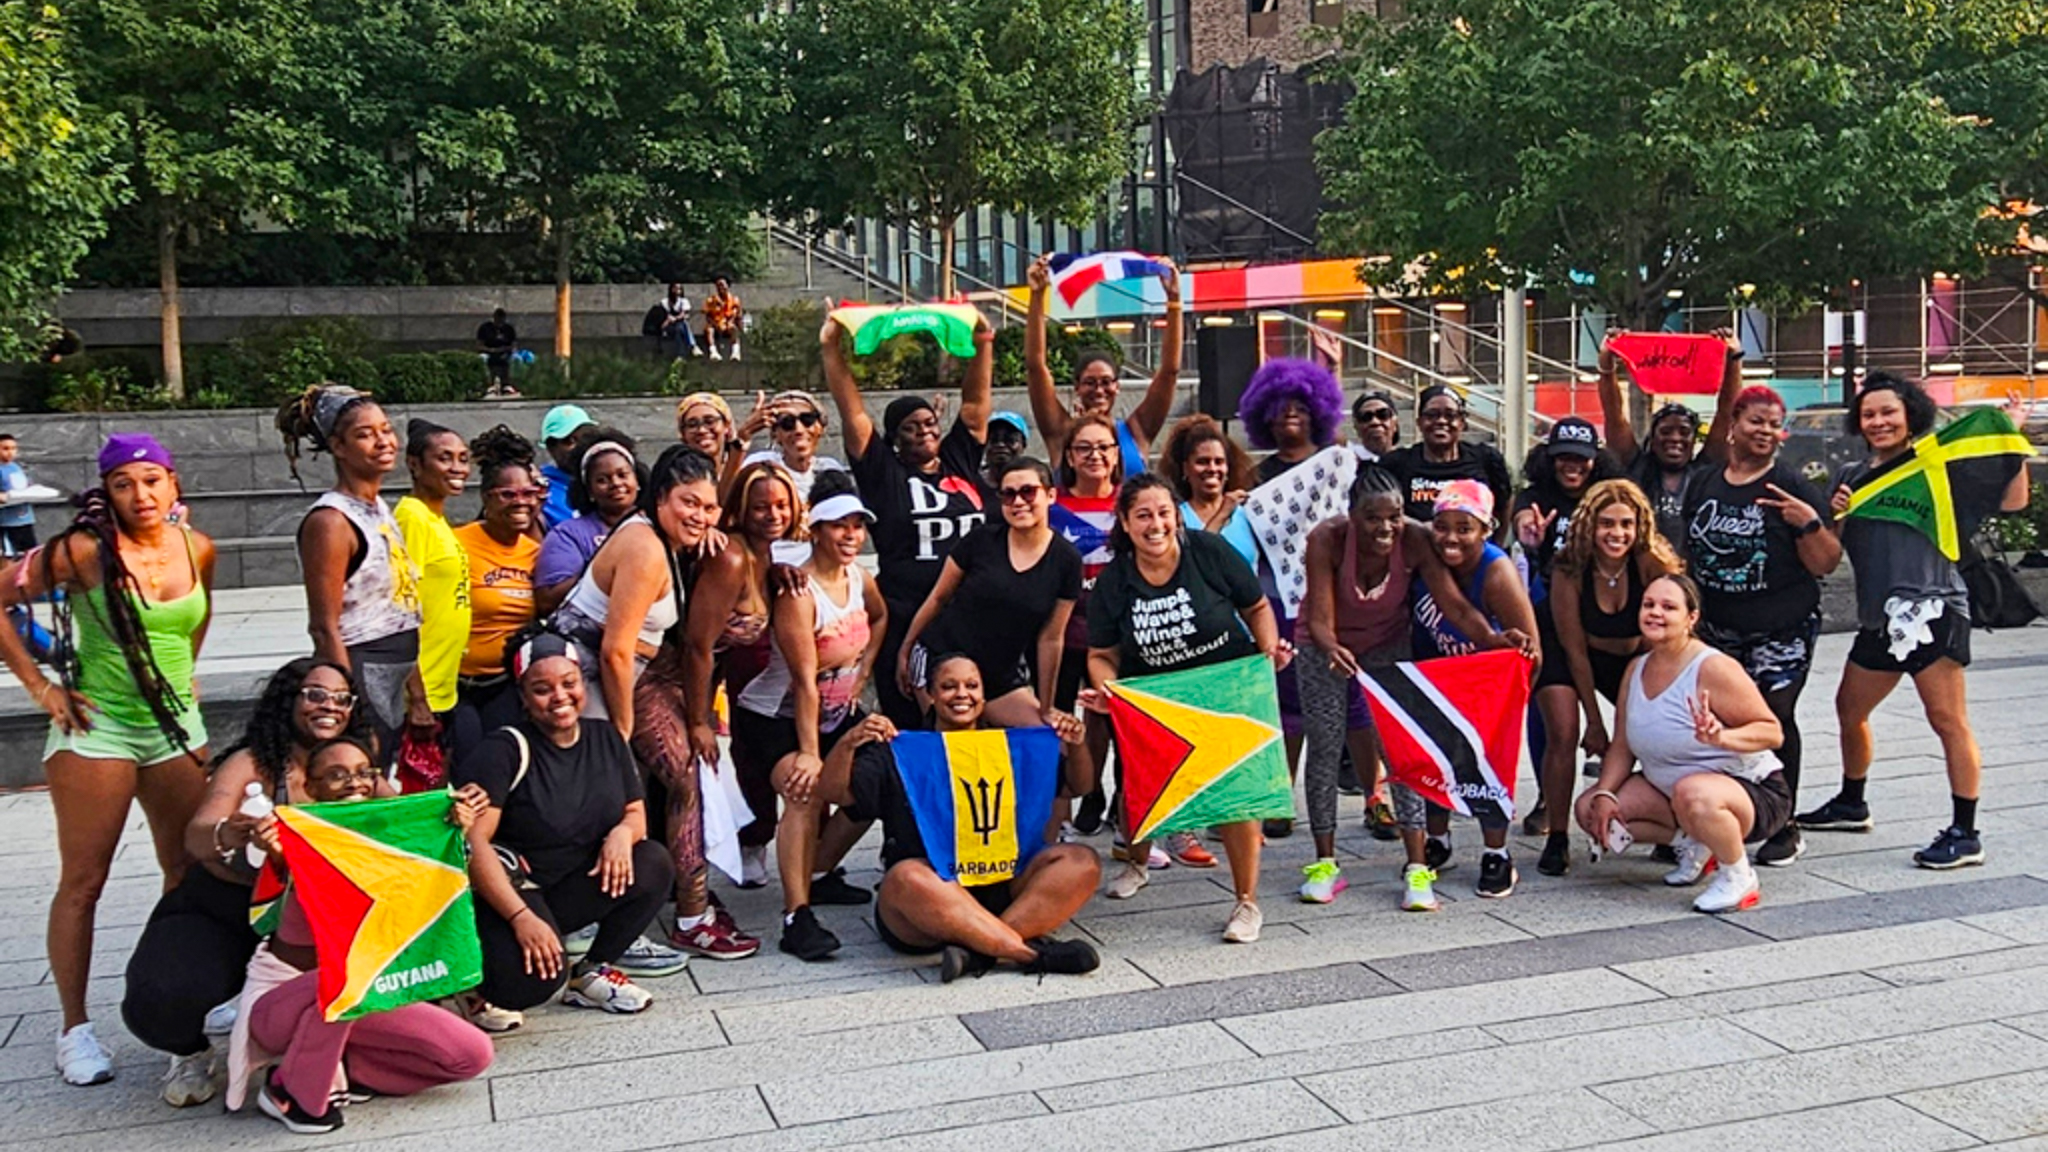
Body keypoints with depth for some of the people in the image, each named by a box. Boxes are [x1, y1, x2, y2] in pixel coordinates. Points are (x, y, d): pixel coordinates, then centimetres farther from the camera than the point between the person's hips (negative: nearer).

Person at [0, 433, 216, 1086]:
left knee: (191, 871, 10)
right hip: (96, 727, -5)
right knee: (82, 882, 1)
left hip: (177, 725, 5)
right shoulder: (84, 551, -13)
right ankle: (75, 1028, 10)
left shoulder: (197, 548, 2)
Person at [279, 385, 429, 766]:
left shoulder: (380, 510, 12)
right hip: (357, 677, -9)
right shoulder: (330, 521, -13)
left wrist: (417, 698, 18)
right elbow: (325, 628, -17)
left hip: (394, 684, 9)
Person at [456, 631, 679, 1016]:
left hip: (575, 889, 6)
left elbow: (636, 813, 13)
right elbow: (474, 841, -21)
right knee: (531, 983, -32)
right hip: (507, 894, -6)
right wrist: (523, 918, -29)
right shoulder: (505, 750, -13)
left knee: (654, 866, -17)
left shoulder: (606, 739, 4)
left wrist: (623, 832, -14)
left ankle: (593, 971, -3)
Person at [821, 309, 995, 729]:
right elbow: (852, 412, -2)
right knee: (910, 730, 2)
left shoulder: (960, 460, 14)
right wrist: (832, 349, -6)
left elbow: (975, 402, 13)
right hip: (907, 626, -4)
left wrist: (983, 346, 5)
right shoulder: (884, 472, 3)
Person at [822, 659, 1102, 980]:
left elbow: (1078, 786, 19)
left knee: (1080, 860, -20)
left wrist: (1075, 746, -3)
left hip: (1002, 890, 3)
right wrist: (848, 743, -18)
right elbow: (831, 792, 2)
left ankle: (979, 951, -34)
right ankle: (1034, 952, -37)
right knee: (908, 877, -37)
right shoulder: (899, 754, 12)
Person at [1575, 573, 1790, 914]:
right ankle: (1692, 843, 11)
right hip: (1669, 788, 8)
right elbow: (1622, 746, 5)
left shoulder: (1712, 669, -20)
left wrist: (1722, 738, -40)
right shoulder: (1636, 669, 2)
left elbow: (1771, 731, -22)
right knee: (1590, 809, -4)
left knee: (1693, 794, -42)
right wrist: (1604, 793, -11)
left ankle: (1739, 877, -13)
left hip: (1753, 792, -8)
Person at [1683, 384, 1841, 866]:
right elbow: (1689, 551, 22)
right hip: (1716, 630, 4)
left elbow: (1826, 564, -7)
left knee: (1774, 717, -5)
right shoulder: (1704, 482, 9)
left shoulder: (1791, 487, -4)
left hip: (1781, 632, -4)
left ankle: (1785, 828, 9)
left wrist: (1810, 522, -23)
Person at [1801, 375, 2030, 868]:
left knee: (1946, 718, -9)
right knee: (1849, 709, 19)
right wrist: (1834, 516, -3)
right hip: (1879, 618, 8)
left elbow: (2011, 500, -6)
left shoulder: (1936, 467, -1)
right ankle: (1851, 804, 39)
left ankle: (1965, 834, -5)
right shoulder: (1854, 478, 16)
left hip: (1931, 610, -7)